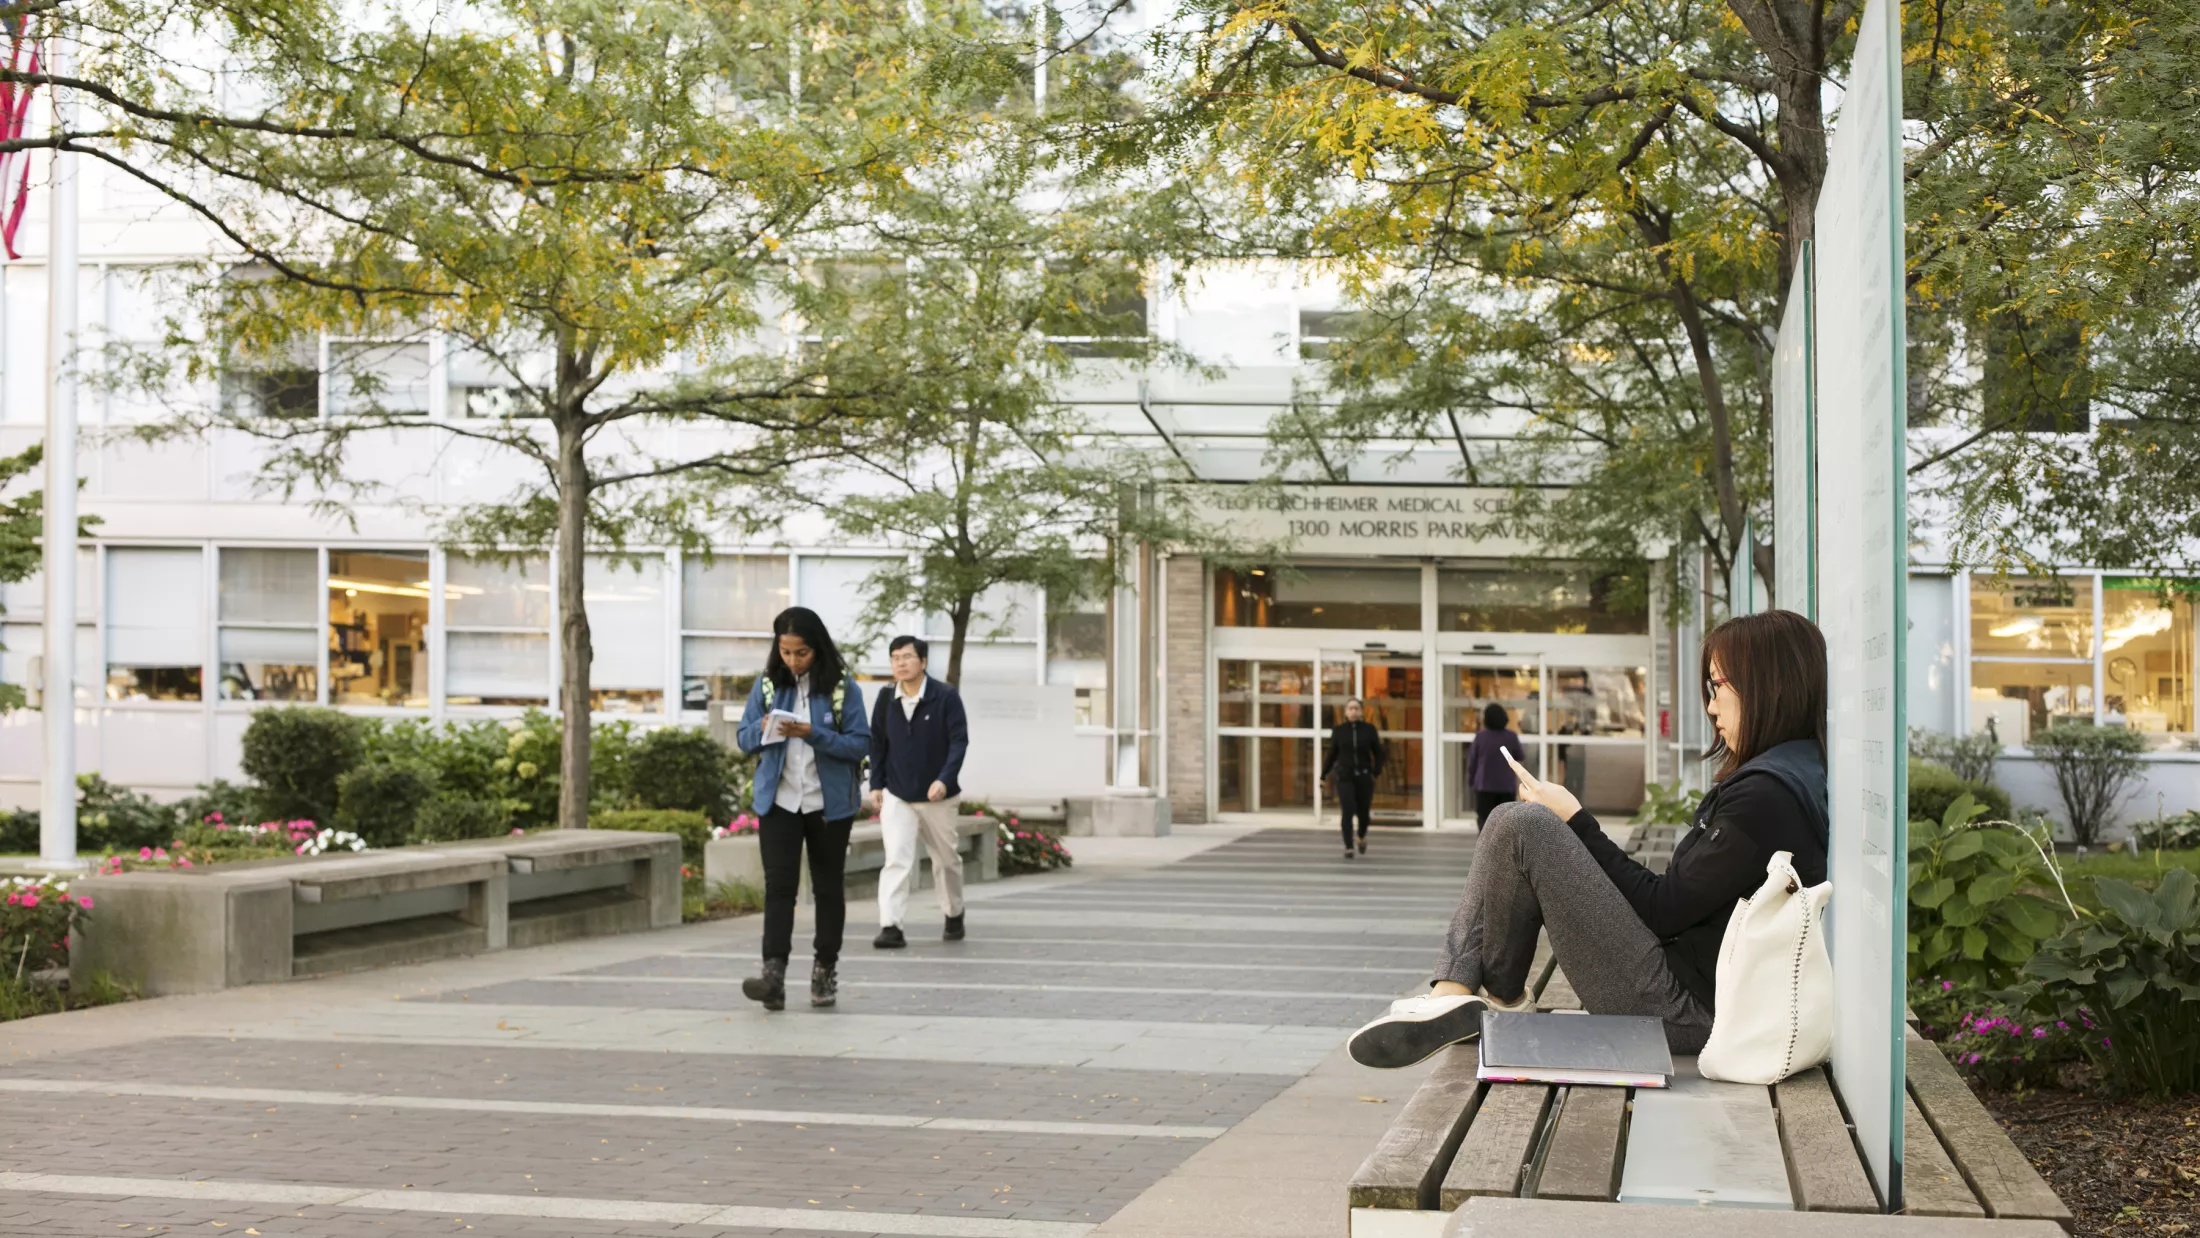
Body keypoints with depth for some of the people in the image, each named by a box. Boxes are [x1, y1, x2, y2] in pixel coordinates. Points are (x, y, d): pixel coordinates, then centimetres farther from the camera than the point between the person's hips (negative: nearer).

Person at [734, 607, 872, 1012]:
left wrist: (814, 734, -22)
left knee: (828, 887, 10)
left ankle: (825, 971, 24)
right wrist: (763, 729, -17)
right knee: (779, 885, -10)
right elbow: (743, 737, 6)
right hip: (778, 800, 1)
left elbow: (861, 744, -8)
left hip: (829, 803, -1)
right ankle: (774, 975, -19)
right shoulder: (768, 683, 2)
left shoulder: (843, 686, -6)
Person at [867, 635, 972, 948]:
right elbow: (877, 743, 7)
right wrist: (876, 785, 3)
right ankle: (891, 927, -15)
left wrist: (945, 779, -24)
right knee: (896, 860, -13)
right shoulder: (886, 699, -2)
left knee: (946, 859, 15)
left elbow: (959, 741, -13)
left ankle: (954, 915, 37)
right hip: (896, 795, 1)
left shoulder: (946, 697, -11)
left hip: (937, 796, -1)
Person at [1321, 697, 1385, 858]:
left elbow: (1378, 753, 4)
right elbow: (1332, 754, 7)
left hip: (1364, 777, 1)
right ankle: (1348, 848, -8)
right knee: (1348, 811, -15)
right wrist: (1323, 776, 5)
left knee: (1363, 812, 9)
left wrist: (1376, 772, -8)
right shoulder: (1338, 730, -1)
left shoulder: (1369, 729, -2)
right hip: (1344, 777, -1)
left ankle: (1362, 837, 41)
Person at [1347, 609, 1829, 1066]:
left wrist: (1575, 822, -6)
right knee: (1516, 822, 12)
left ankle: (1497, 997, 8)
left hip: (1680, 1012, -11)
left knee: (1521, 824, -14)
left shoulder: (1765, 795, -19)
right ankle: (1454, 993, 3)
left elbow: (1663, 909, -16)